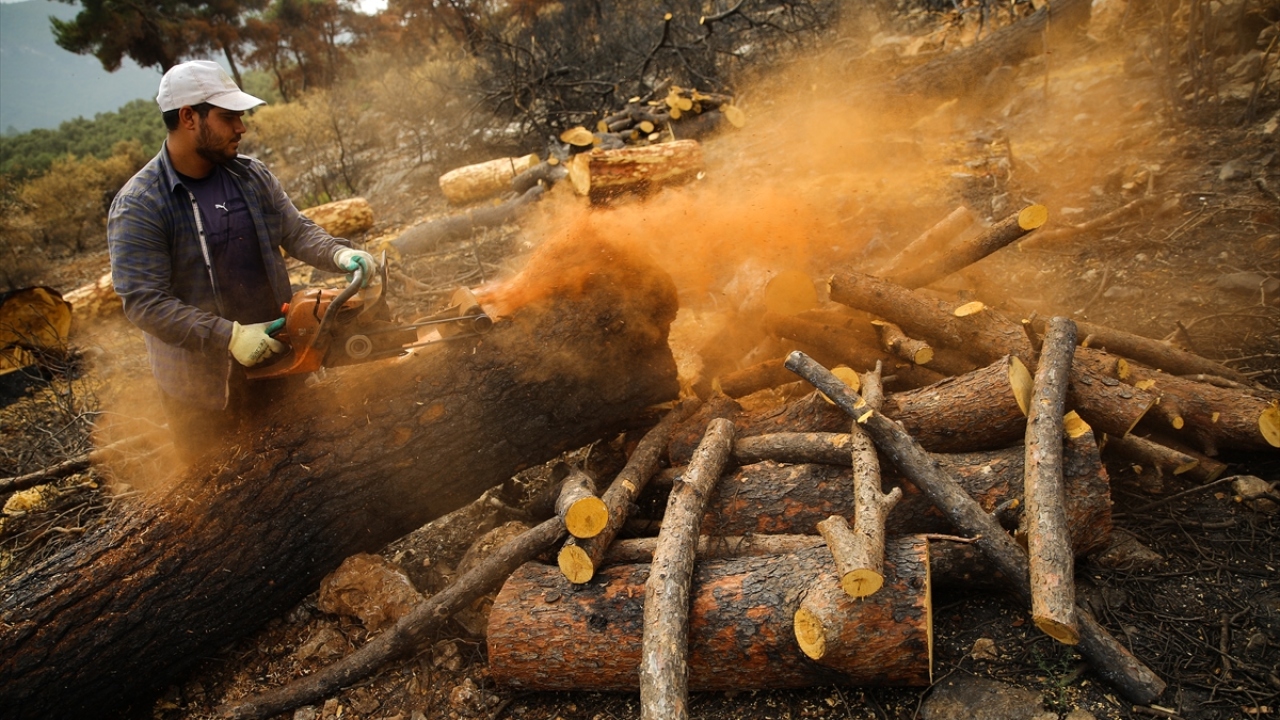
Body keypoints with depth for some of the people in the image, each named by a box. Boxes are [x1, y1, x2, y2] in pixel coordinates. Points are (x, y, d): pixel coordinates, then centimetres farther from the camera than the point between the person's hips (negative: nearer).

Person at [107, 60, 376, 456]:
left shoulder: (252, 176, -1)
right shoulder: (137, 206, -17)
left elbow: (296, 230, 1)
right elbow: (143, 302, -21)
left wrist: (339, 254, -21)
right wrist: (229, 337, -29)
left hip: (275, 360, 5)